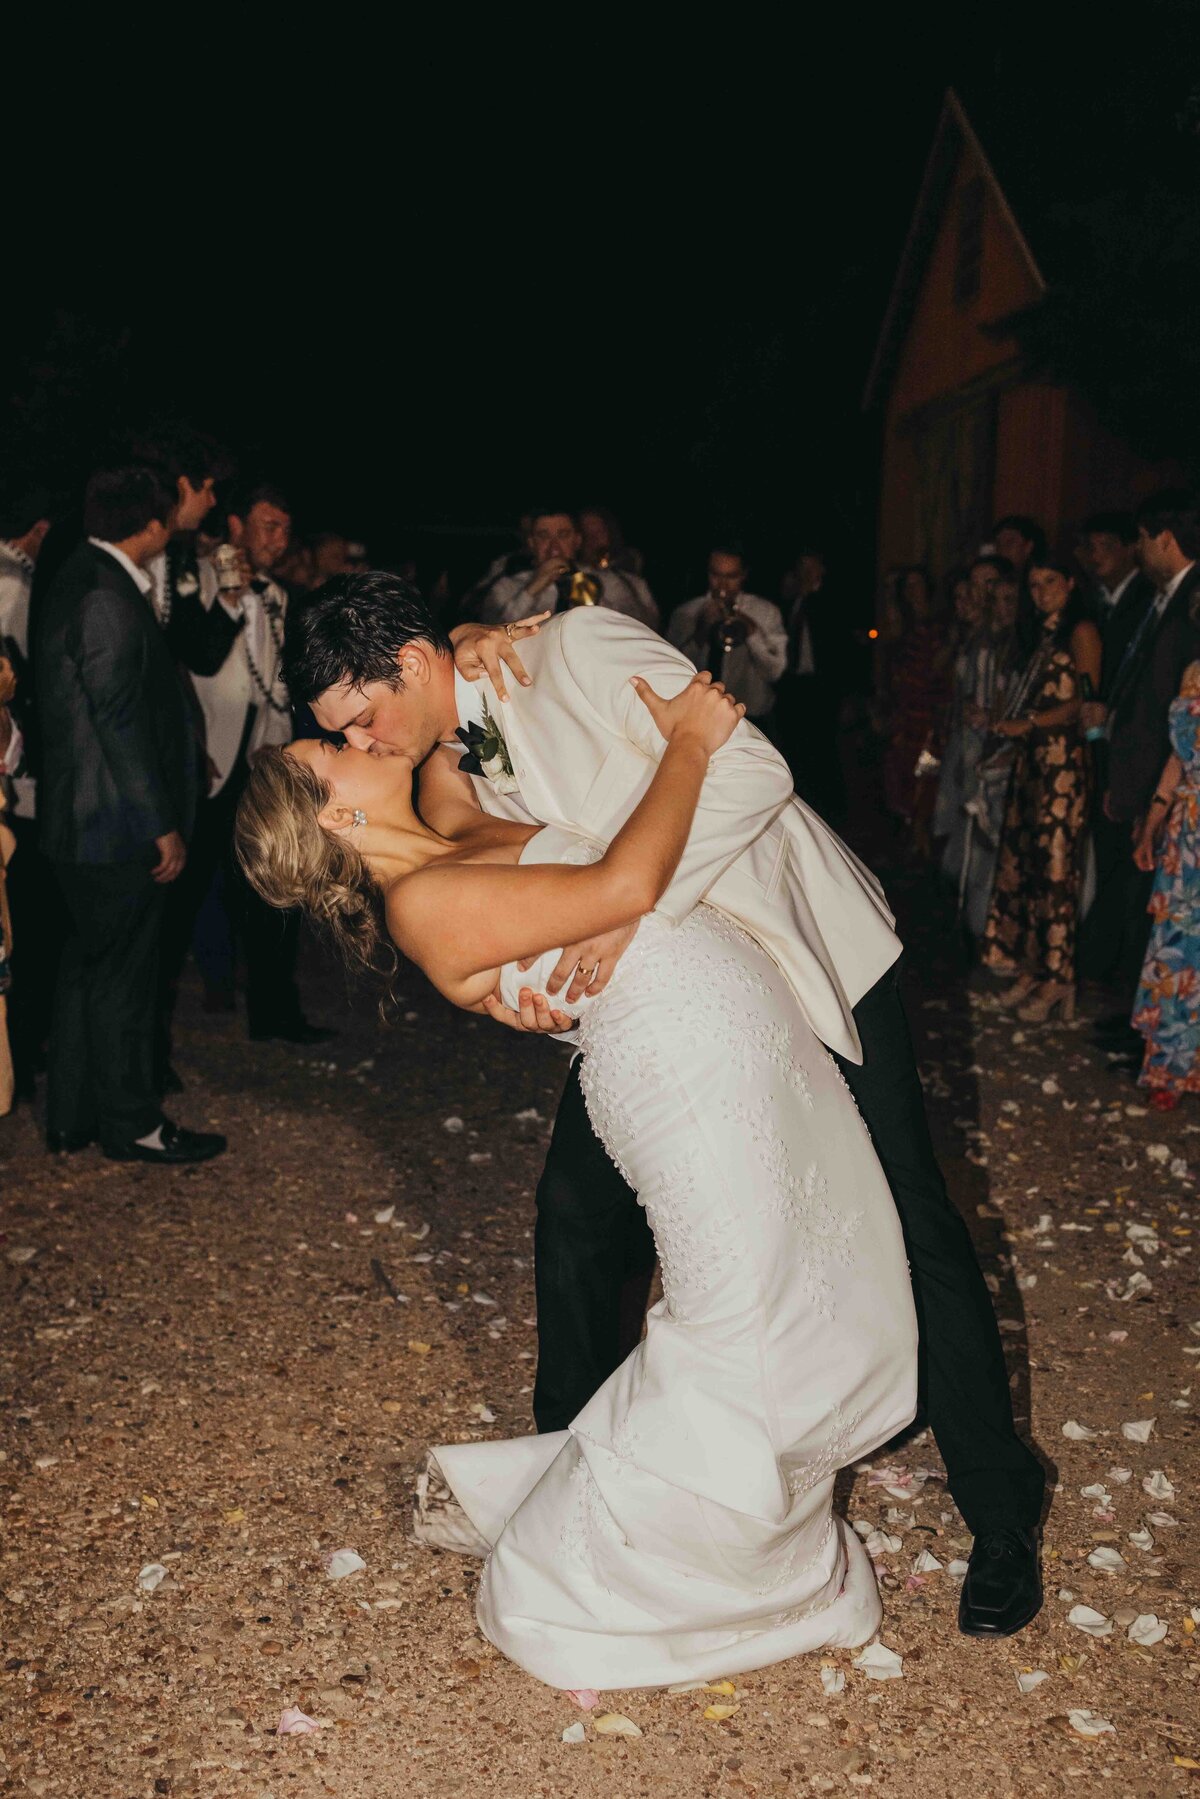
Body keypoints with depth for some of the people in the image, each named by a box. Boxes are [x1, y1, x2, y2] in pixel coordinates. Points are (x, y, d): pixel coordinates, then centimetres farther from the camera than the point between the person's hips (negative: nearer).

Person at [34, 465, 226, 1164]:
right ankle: (131, 1123, 15)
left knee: (89, 966, 17)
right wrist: (162, 824, -19)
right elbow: (119, 721, -22)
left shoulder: (79, 581, 12)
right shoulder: (109, 598, -19)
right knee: (122, 974, 2)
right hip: (120, 823, -10)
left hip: (80, 820, 10)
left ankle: (73, 1116, 27)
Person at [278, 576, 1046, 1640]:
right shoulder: (457, 773, -1)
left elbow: (750, 770, -29)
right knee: (577, 1206, 5)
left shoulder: (579, 649, -23)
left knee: (904, 1222, -2)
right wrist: (526, 989, -20)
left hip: (801, 951, -6)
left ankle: (1001, 1511, 16)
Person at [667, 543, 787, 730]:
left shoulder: (767, 613, 6)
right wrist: (700, 632, -15)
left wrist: (753, 633, -16)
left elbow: (774, 671, -2)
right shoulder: (685, 614, 6)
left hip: (751, 719, 0)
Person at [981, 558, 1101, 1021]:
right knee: (1023, 861, 5)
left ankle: (1056, 979, -1)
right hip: (1031, 758, 8)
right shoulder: (1045, 635, 20)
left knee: (1054, 866, -6)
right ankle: (1032, 968, 11)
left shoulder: (1081, 631, -4)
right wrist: (1007, 731, 7)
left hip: (1062, 761, -8)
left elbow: (1086, 701, -11)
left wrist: (1028, 724, -11)